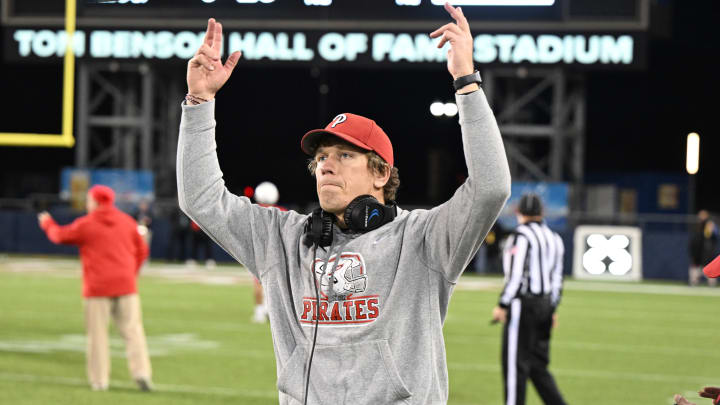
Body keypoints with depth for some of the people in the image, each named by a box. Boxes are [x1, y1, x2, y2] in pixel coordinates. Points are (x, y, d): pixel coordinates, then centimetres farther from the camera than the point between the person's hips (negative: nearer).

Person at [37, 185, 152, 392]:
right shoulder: (127, 221, 9)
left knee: (98, 334, 3)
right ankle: (141, 371, -12)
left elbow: (60, 235, 13)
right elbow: (142, 250, 14)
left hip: (98, 288, -3)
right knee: (132, 330, 2)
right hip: (126, 286, 3)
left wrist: (47, 223, 33)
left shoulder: (85, 224, -2)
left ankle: (99, 380, 1)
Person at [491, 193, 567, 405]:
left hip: (524, 305, -8)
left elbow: (516, 274, -18)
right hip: (545, 304, 8)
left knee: (516, 363, -3)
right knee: (538, 365, 13)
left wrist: (502, 305, -15)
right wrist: (552, 308, 21)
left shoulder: (520, 236, -11)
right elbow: (556, 278, 15)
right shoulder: (553, 238, 13)